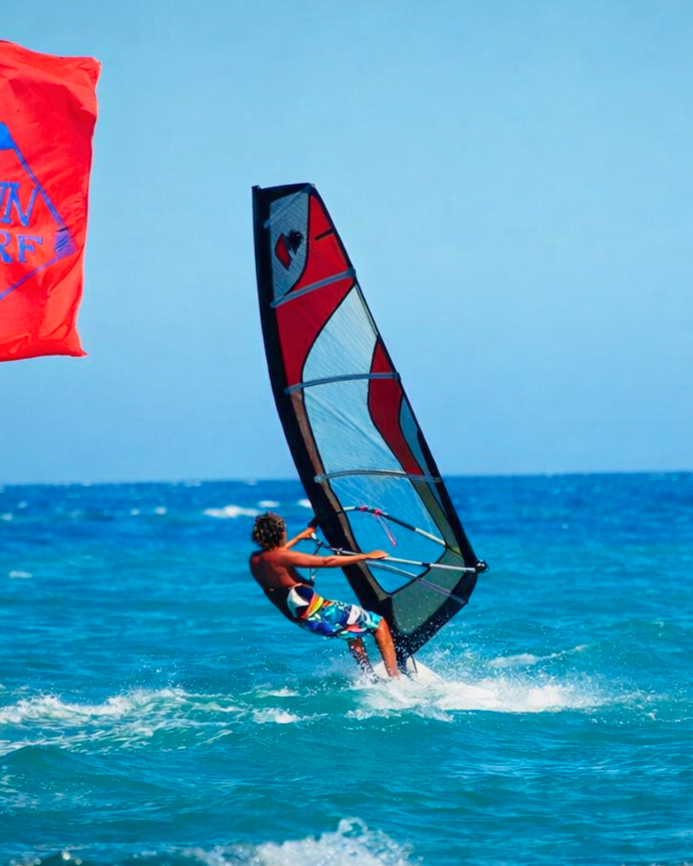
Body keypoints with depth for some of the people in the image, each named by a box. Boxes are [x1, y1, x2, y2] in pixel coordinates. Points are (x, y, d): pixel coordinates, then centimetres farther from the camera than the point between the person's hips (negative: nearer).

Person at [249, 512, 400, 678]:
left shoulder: (255, 559, 1)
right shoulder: (281, 558, -23)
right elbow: (326, 562, -22)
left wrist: (299, 537, 38)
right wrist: (366, 556, -15)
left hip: (301, 619, 9)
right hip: (319, 614, -9)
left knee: (354, 630, 32)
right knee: (379, 624, 2)